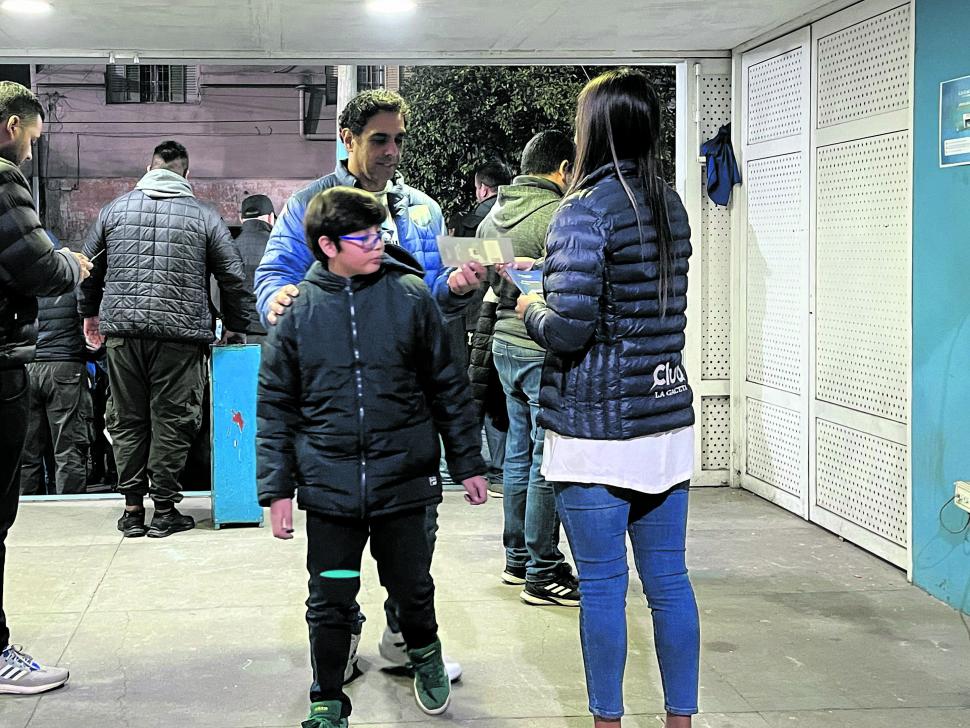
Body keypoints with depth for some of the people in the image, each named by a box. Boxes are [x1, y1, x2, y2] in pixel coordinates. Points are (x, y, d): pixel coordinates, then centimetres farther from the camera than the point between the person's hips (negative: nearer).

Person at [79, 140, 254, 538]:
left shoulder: (114, 209, 11)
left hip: (122, 330, 2)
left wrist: (90, 312, 33)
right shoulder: (203, 215, 4)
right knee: (171, 422, 3)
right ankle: (164, 510, 7)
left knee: (127, 420, 10)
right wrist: (235, 327, 18)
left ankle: (133, 508, 13)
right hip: (180, 333, -2)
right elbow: (234, 278, 5)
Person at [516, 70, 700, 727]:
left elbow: (568, 330, -18)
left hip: (597, 426, -7)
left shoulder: (585, 211, -14)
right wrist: (551, 274, 23)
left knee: (603, 585, 4)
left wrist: (531, 308, 3)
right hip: (668, 418, 7)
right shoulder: (671, 205, 9)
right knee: (669, 577, 12)